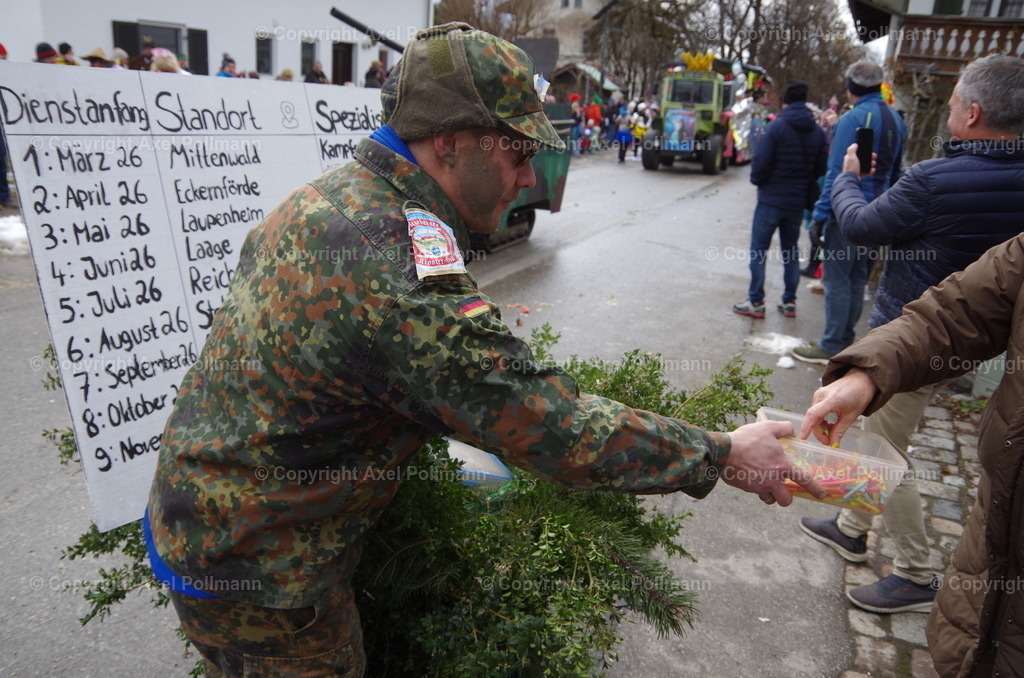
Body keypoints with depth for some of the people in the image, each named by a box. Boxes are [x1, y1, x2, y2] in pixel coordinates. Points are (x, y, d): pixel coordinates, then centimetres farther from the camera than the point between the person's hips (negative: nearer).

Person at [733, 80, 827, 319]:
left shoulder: (776, 127, -12)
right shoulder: (817, 132, 4)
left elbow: (761, 162, -15)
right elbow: (821, 167, 5)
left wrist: (757, 180, 4)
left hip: (771, 199, -5)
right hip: (798, 201, 5)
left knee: (758, 250, 2)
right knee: (791, 250, 15)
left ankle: (756, 302, 2)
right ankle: (789, 302, 18)